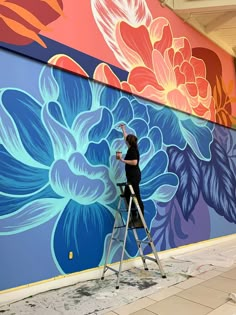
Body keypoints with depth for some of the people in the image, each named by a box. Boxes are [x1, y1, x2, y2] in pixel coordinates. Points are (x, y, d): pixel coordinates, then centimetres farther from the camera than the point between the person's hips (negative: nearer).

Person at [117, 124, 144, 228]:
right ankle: (134, 217, 20)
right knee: (127, 195, 13)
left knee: (136, 197, -7)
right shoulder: (132, 148, 12)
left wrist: (122, 160, -20)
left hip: (134, 176, -10)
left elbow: (134, 162, -26)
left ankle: (141, 220, -1)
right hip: (132, 176, 10)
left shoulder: (133, 150, -13)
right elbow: (126, 138, 30)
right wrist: (123, 130, 41)